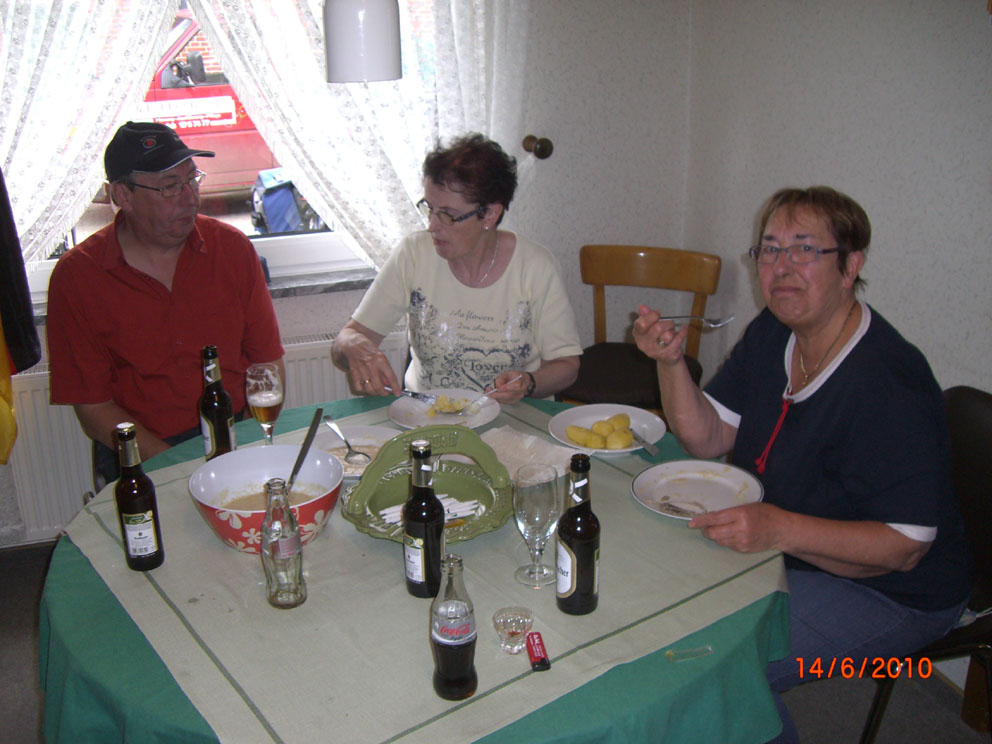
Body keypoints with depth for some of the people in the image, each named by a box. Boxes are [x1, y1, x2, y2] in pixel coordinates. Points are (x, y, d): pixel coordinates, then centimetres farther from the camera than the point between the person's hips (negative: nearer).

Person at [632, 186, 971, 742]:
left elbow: (904, 545, -26)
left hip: (889, 591, -8)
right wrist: (671, 361, -17)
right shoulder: (772, 333, -2)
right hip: (782, 550, 8)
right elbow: (709, 439, -1)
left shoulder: (889, 383, -28)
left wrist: (780, 528, -39)